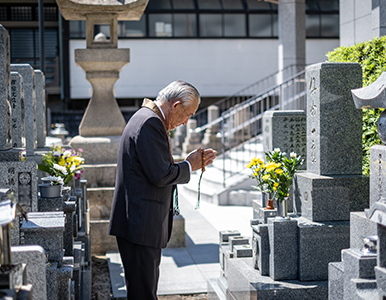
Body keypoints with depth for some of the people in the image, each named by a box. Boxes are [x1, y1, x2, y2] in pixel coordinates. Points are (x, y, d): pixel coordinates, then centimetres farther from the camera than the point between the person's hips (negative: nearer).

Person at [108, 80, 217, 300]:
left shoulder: (150, 119, 17)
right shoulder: (150, 123, -17)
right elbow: (161, 176, -22)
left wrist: (193, 163, 13)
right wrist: (189, 166, -6)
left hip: (142, 223, 11)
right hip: (140, 225, -11)